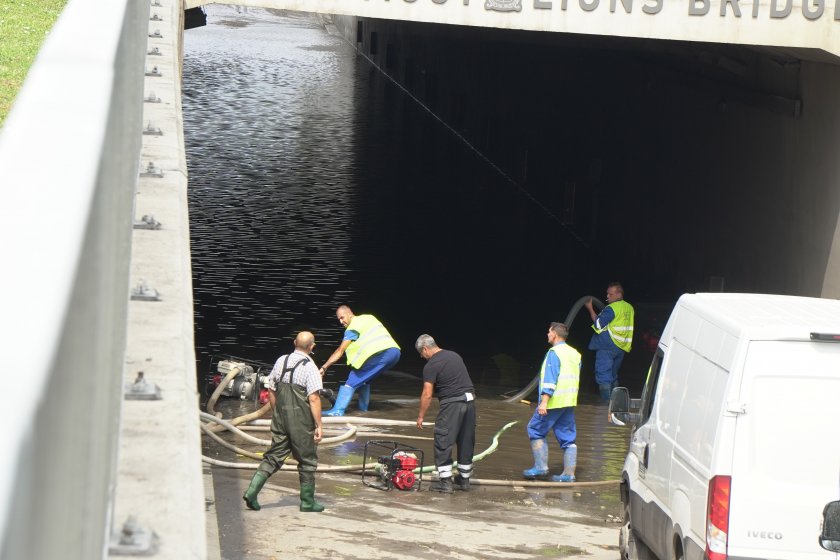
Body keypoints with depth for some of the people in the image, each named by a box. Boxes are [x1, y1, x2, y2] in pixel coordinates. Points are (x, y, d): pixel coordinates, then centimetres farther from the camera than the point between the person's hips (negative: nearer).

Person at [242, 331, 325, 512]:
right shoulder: (309, 367, -14)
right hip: (301, 421, -5)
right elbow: (314, 398, -18)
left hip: (280, 418, 5)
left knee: (273, 456, 10)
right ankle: (307, 502, 16)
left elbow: (271, 391, 11)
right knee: (307, 461, 9)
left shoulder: (281, 361, 4)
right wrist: (318, 425, -13)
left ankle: (252, 491, -4)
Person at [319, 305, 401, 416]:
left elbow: (340, 351, 0)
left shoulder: (352, 328, 2)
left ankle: (338, 410, -14)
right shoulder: (369, 317, 24)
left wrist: (324, 367, 3)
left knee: (352, 381, -5)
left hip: (380, 354, -8)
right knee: (365, 378, 26)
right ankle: (363, 407, 29)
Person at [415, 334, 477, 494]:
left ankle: (445, 481, -3)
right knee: (466, 442, 15)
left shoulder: (431, 366, -8)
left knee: (443, 442, -1)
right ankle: (464, 479, 24)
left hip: (452, 403, -8)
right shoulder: (454, 355, 16)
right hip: (470, 399, 8)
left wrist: (420, 416, -3)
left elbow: (427, 394, -10)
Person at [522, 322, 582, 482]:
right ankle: (569, 474, 5)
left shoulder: (554, 353, -11)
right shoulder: (575, 354, 15)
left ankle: (541, 466, 1)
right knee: (568, 437, 7)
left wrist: (544, 402, -23)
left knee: (536, 430, 4)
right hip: (570, 403, 8)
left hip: (554, 402, -8)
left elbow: (550, 379, -19)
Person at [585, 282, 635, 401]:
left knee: (603, 377, -7)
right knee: (613, 376, 19)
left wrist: (590, 309, -7)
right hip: (621, 347, 8)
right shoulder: (629, 308, 12)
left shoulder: (611, 308, -14)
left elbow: (598, 323, -15)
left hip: (607, 346, -8)